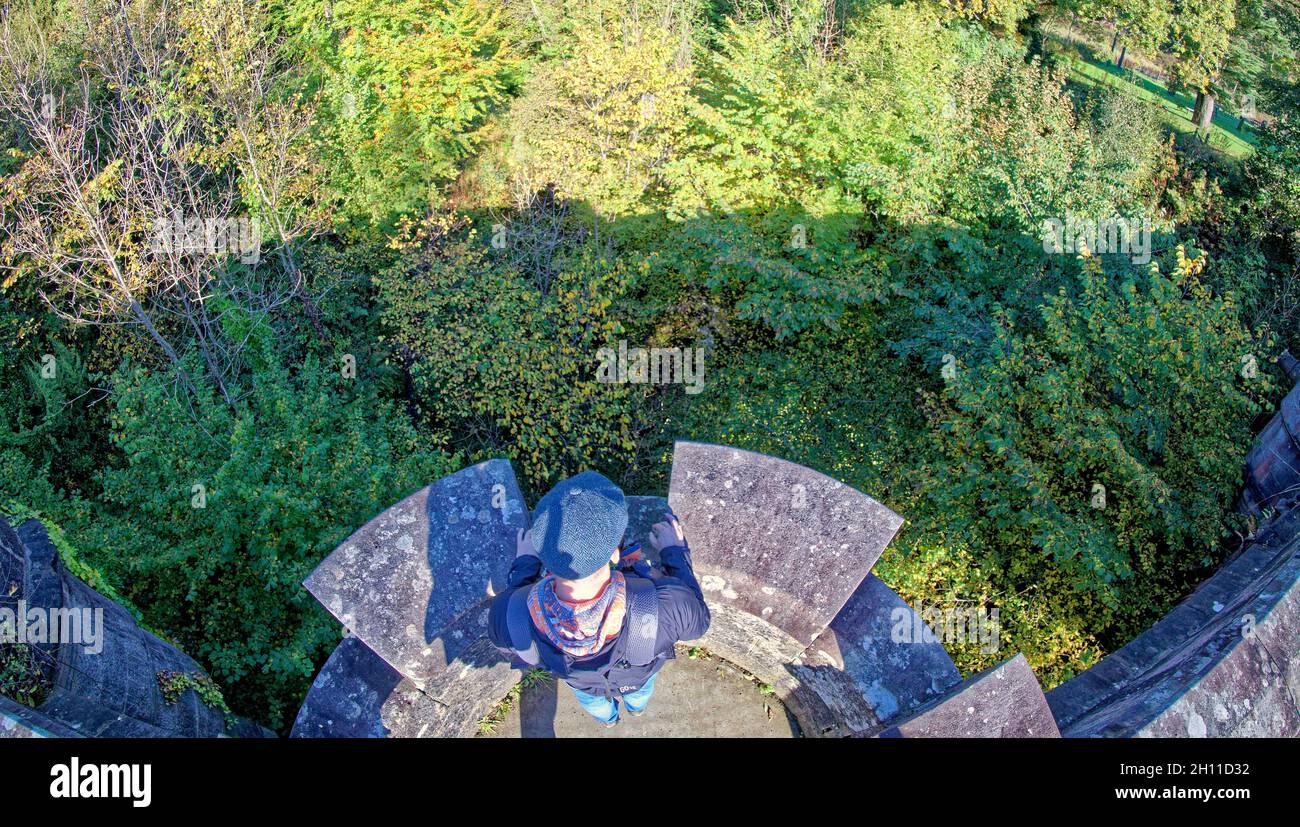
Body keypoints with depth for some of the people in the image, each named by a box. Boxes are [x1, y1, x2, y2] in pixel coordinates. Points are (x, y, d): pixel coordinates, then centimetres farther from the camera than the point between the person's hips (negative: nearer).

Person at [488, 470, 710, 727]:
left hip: (579, 680, 1)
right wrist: (675, 552, -10)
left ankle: (606, 716, 71)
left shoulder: (507, 615, -43)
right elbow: (697, 619, -22)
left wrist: (525, 563, -4)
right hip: (639, 675, 0)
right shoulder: (664, 606, -48)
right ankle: (637, 705, 71)